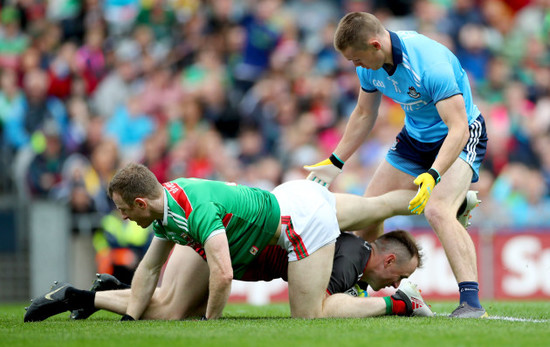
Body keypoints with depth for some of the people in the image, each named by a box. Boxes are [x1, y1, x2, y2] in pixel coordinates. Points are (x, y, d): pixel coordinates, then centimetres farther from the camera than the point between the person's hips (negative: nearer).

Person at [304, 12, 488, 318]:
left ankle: (471, 301, -33)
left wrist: (432, 175, -49)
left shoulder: (431, 64, -35)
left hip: (461, 137, -8)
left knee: (438, 210, -32)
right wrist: (335, 163, 10)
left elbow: (458, 129, -38)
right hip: (415, 138, 8)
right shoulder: (371, 64, -10)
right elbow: (364, 114, 9)